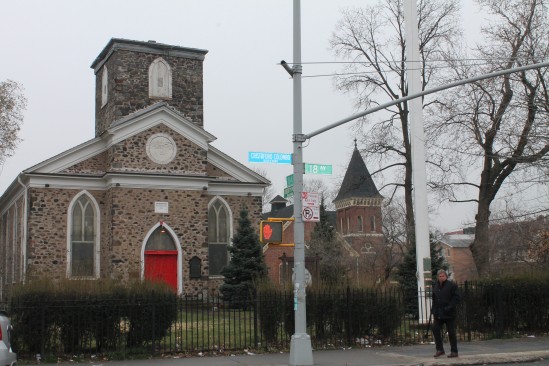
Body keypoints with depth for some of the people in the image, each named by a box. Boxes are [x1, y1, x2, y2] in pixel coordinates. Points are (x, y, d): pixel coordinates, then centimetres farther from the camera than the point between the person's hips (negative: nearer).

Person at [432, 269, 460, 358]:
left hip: (449, 313, -6)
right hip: (438, 313, 6)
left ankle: (454, 351, 9)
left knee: (451, 332, 0)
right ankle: (439, 349, 11)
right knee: (435, 329, 0)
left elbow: (457, 297, -11)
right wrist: (434, 310, 11)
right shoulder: (436, 285, 11)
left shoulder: (452, 285, -8)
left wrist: (450, 307, -20)